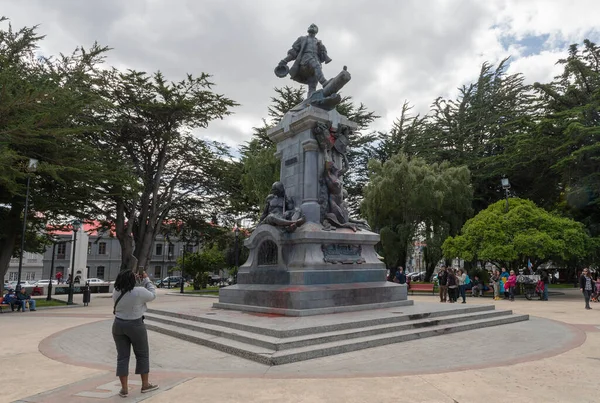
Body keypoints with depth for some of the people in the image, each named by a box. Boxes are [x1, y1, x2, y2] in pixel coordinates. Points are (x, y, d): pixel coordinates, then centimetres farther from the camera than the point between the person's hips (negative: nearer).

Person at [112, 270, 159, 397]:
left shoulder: (116, 292, -2)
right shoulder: (139, 292, -17)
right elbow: (152, 295, -1)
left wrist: (135, 280, 16)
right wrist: (146, 279, 5)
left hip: (118, 325, 4)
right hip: (136, 326, -4)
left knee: (122, 357, 9)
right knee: (142, 354, 11)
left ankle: (124, 389, 12)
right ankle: (145, 385, 20)